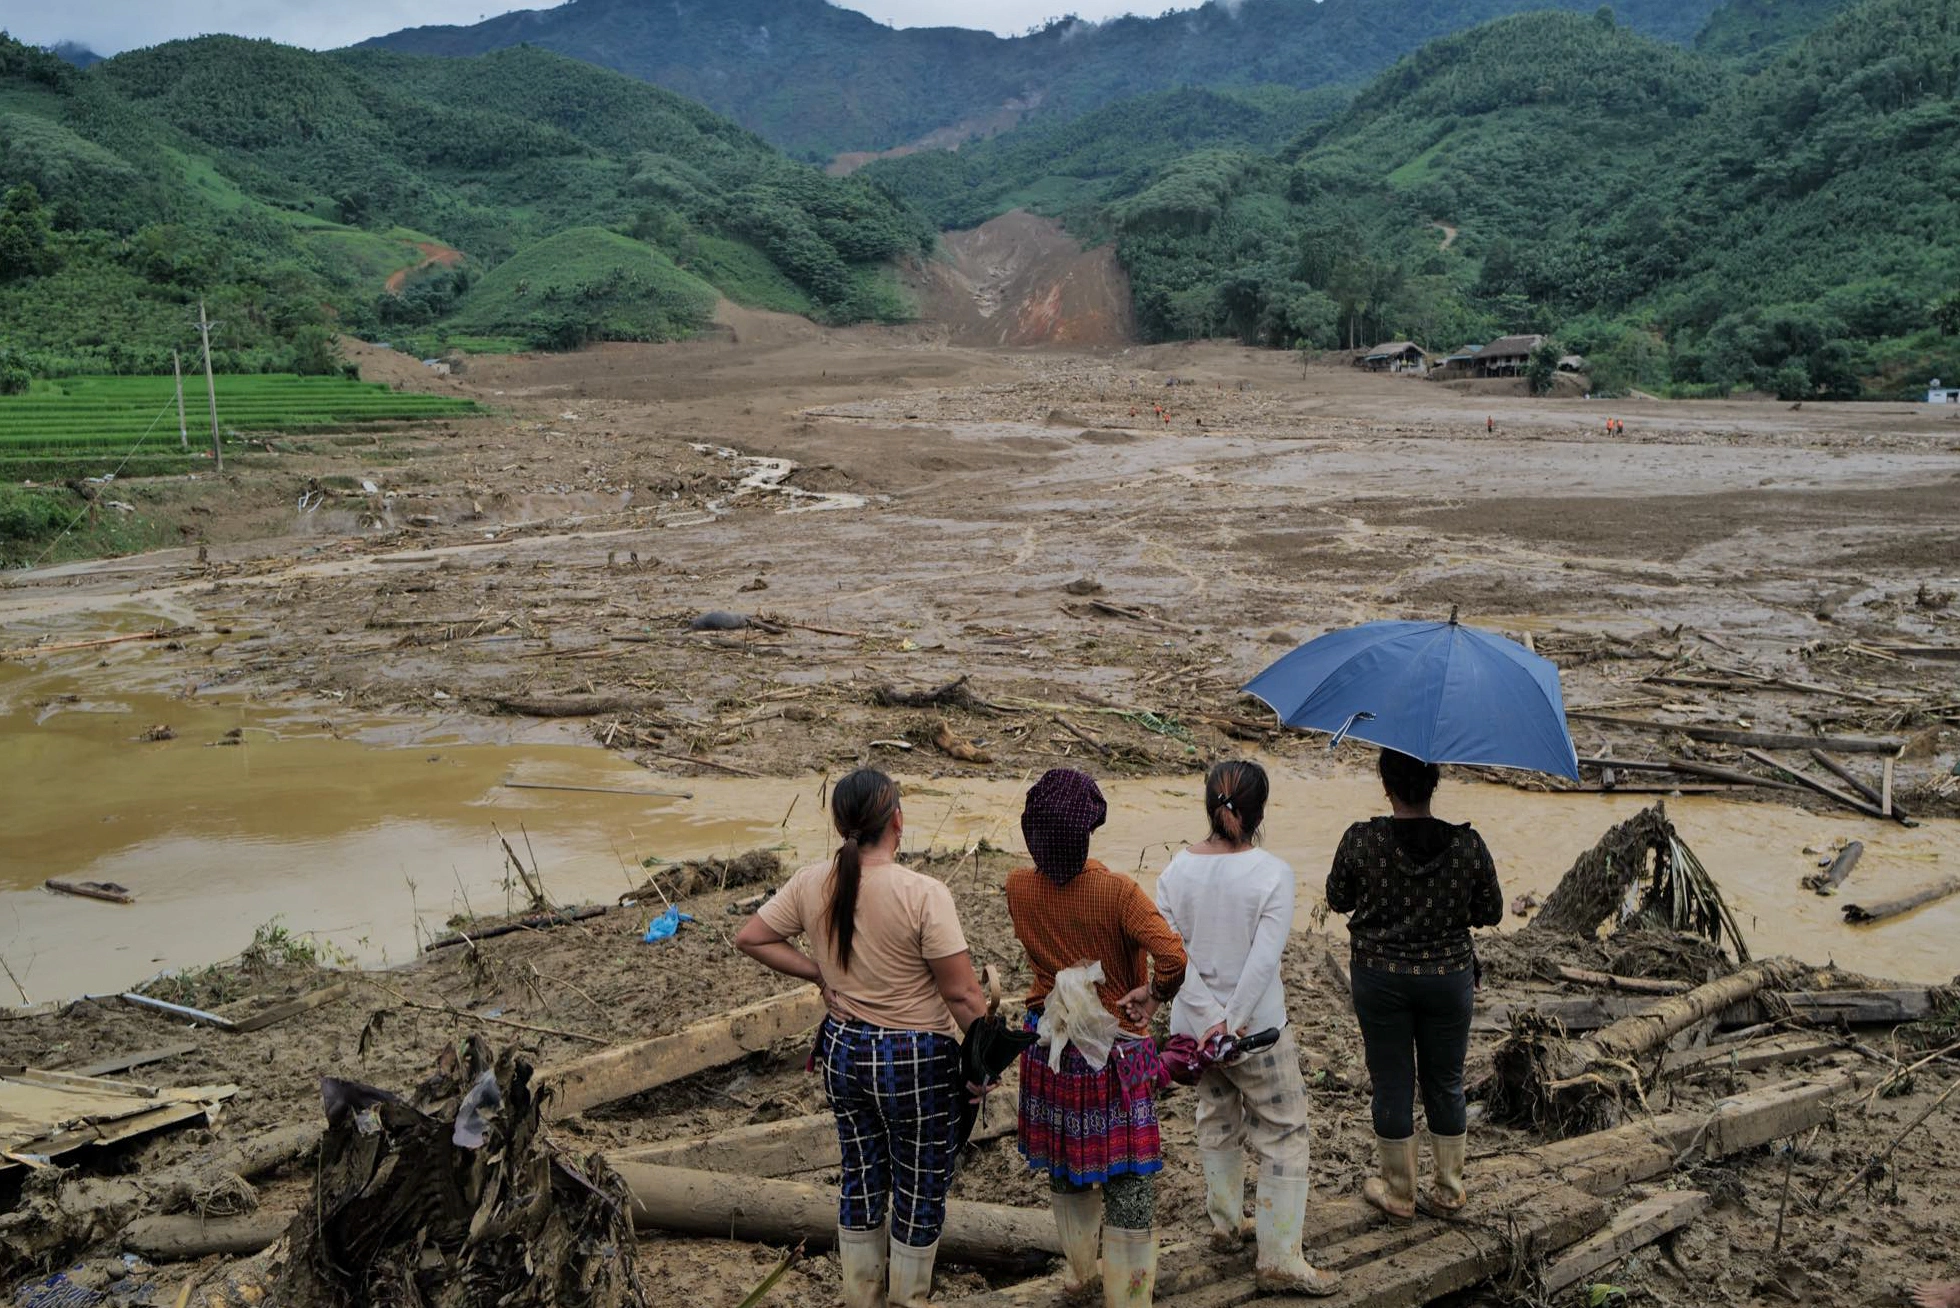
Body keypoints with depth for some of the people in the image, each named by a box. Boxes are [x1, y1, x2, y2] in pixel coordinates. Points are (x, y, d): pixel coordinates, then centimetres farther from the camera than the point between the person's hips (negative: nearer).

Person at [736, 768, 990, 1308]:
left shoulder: (812, 884, -7)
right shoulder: (923, 894, -23)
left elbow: (750, 937, 4)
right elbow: (962, 994, -19)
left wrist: (819, 972, 6)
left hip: (844, 1049, 6)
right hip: (915, 1060, -5)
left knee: (860, 1176, 22)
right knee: (920, 1187, 14)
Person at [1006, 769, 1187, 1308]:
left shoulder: (1019, 887, -10)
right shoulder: (1118, 893, -23)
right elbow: (1172, 956, -32)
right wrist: (1155, 995, -15)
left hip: (1049, 1046, 5)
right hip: (1114, 1052, -5)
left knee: (1063, 1167, 25)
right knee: (1129, 1182, 8)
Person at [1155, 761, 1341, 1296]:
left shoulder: (1177, 869, -5)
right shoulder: (1272, 872, -16)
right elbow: (1264, 958, -23)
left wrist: (1210, 1019, -13)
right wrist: (1234, 1021, -18)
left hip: (1194, 1024, 5)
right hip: (1258, 1029, -5)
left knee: (1218, 1119, 25)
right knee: (1284, 1135, 8)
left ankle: (1225, 1223, 41)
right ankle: (1280, 1260, 10)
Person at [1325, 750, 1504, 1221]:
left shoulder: (1361, 841, -15)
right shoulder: (1467, 844, -11)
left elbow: (1338, 900, -1)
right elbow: (1491, 913, 0)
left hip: (1380, 978, -1)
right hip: (1449, 978, 1)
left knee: (1392, 1084, 11)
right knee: (1445, 1083, 17)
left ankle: (1399, 1194, 23)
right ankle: (1448, 1191, 29)